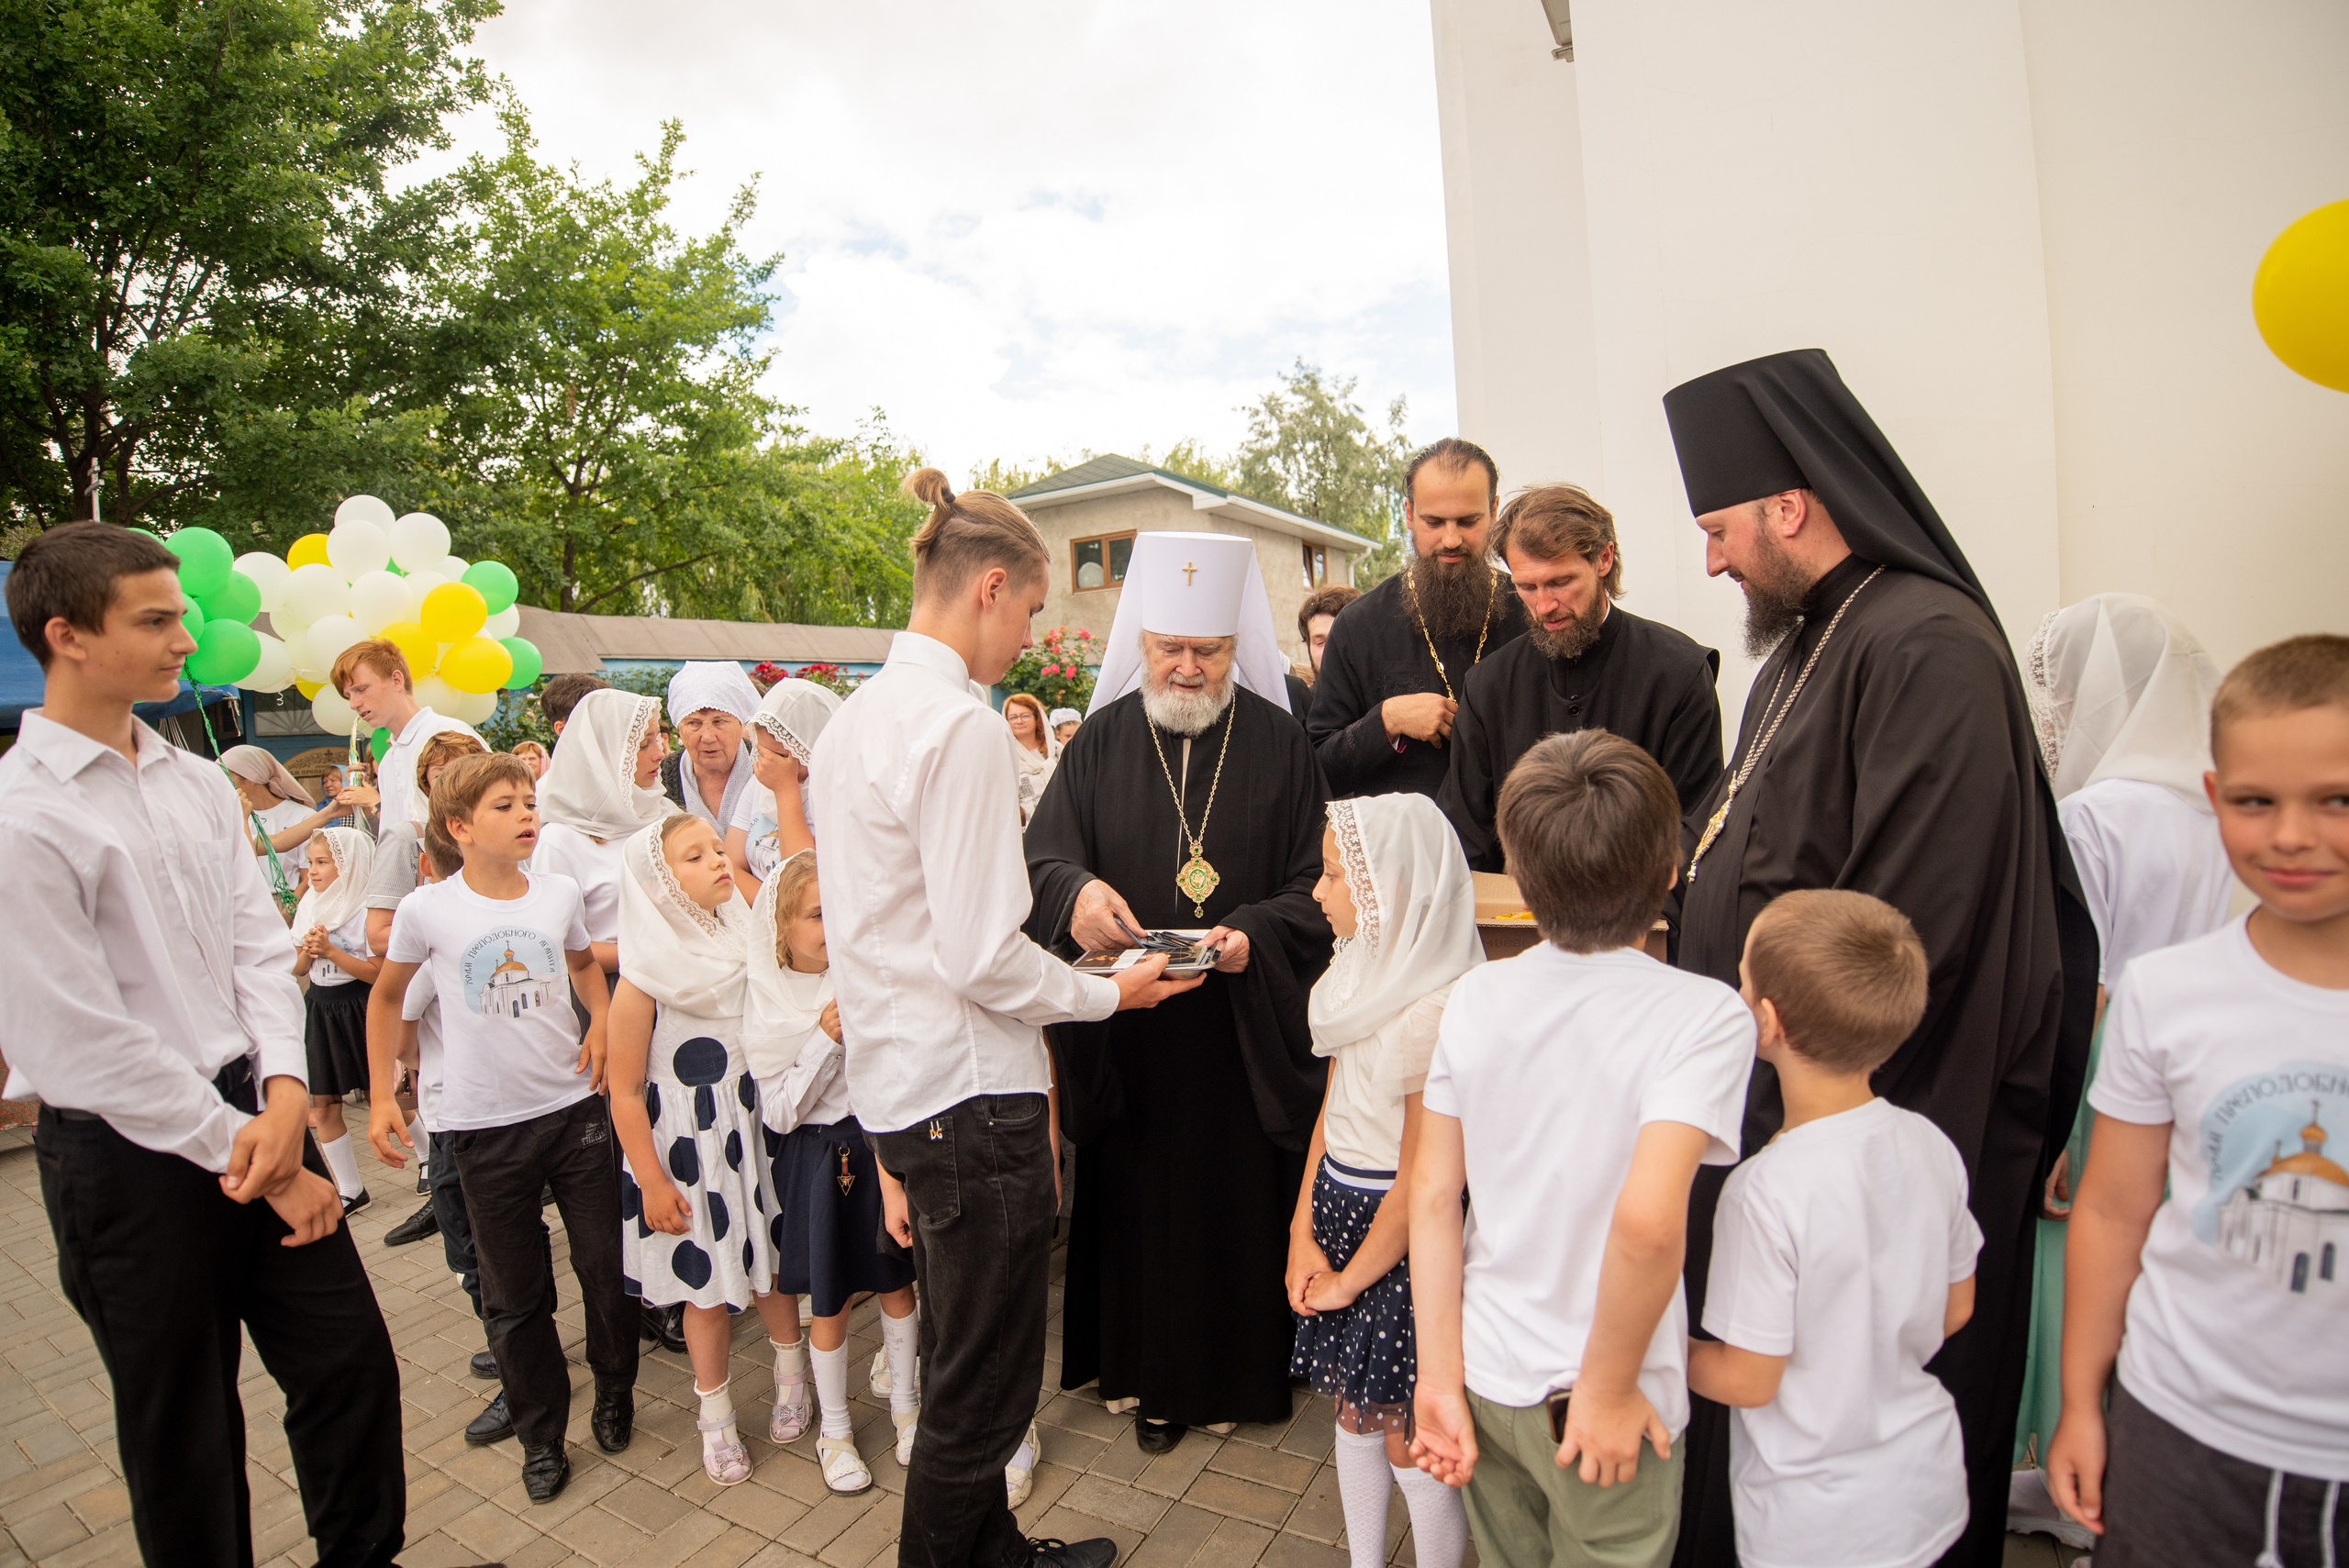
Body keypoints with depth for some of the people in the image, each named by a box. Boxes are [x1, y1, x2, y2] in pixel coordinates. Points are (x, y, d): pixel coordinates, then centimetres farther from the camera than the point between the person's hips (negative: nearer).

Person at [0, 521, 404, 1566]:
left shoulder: (197, 782, 5)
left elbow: (258, 940, 5)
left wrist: (286, 1091, -11)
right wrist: (259, 1164, -12)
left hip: (251, 1117, 6)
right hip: (129, 1158, -5)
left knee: (353, 1365, 12)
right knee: (183, 1430, 14)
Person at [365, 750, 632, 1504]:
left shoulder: (560, 892, -3)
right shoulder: (427, 910, -10)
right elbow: (386, 998, 7)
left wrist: (600, 1020, 1)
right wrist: (381, 1095, 3)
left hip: (575, 1106, 2)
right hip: (486, 1124, -1)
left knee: (606, 1268, 11)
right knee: (515, 1295, 12)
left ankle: (614, 1395, 36)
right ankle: (541, 1434, 31)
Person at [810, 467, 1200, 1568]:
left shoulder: (854, 719, 9)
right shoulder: (961, 726, -19)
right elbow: (982, 958, -23)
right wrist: (1109, 993, -5)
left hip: (894, 1089, 10)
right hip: (970, 1095, -10)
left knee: (965, 1362, 26)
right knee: (986, 1391, 10)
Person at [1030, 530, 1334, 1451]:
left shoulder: (1280, 744, -1)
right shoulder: (1101, 741, 3)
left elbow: (1316, 882, -3)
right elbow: (1044, 853, -4)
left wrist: (1255, 936, -22)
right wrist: (1075, 893, -27)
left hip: (1248, 1030, -1)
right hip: (1129, 1031, 1)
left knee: (1241, 1198, 9)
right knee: (1141, 1196, 11)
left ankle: (1242, 1368, 32)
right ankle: (1152, 1374, 31)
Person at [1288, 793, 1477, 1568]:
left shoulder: (1438, 1011, -25)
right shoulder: (1363, 972, 2)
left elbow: (1420, 1182, -20)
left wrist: (1350, 1278, -8)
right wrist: (1302, 1233, 1)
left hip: (1404, 1244, -8)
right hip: (1338, 1214, 8)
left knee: (1409, 1442, 7)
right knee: (1354, 1412, 21)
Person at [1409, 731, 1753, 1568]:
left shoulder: (1475, 996, -9)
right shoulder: (1705, 1014, -21)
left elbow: (1433, 1197, -8)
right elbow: (1647, 1218, -31)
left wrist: (1441, 1378, -1)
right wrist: (1608, 1388, -16)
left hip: (1484, 1378, 4)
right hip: (1594, 1409, -3)